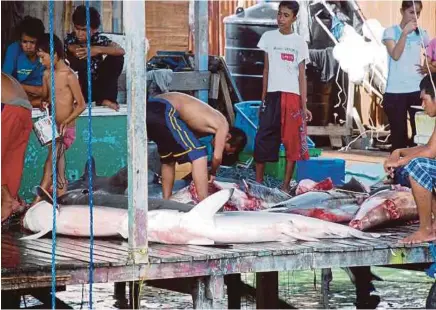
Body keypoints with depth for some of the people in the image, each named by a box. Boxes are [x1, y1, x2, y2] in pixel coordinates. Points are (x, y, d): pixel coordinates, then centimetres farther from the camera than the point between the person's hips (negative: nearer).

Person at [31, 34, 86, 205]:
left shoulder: (69, 75, -14)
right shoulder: (47, 74, 7)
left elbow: (81, 105, -12)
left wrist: (65, 122, -22)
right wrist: (45, 103, -3)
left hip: (66, 129, -7)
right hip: (52, 127, 7)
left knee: (50, 164, -16)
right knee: (58, 171, 8)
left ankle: (35, 205, -19)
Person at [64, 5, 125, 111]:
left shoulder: (99, 39, -5)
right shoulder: (70, 39, -6)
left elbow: (121, 51, -20)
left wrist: (98, 49, -29)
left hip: (97, 87, 2)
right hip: (79, 88, -2)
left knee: (116, 58, -14)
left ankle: (105, 98, -10)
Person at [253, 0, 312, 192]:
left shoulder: (299, 42, 4)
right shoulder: (268, 37, 8)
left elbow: (302, 76, 2)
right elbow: (266, 70, 10)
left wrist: (304, 106, -5)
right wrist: (263, 99, 6)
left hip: (292, 97, -1)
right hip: (272, 96, 1)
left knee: (292, 142, 0)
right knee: (263, 139, -4)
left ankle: (286, 185, 5)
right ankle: (258, 182, 2)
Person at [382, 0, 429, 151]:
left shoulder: (421, 33, 8)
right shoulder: (391, 31, -2)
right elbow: (395, 55, -15)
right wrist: (405, 33, -22)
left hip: (417, 90, 3)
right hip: (395, 91, -3)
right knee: (399, 133, 0)